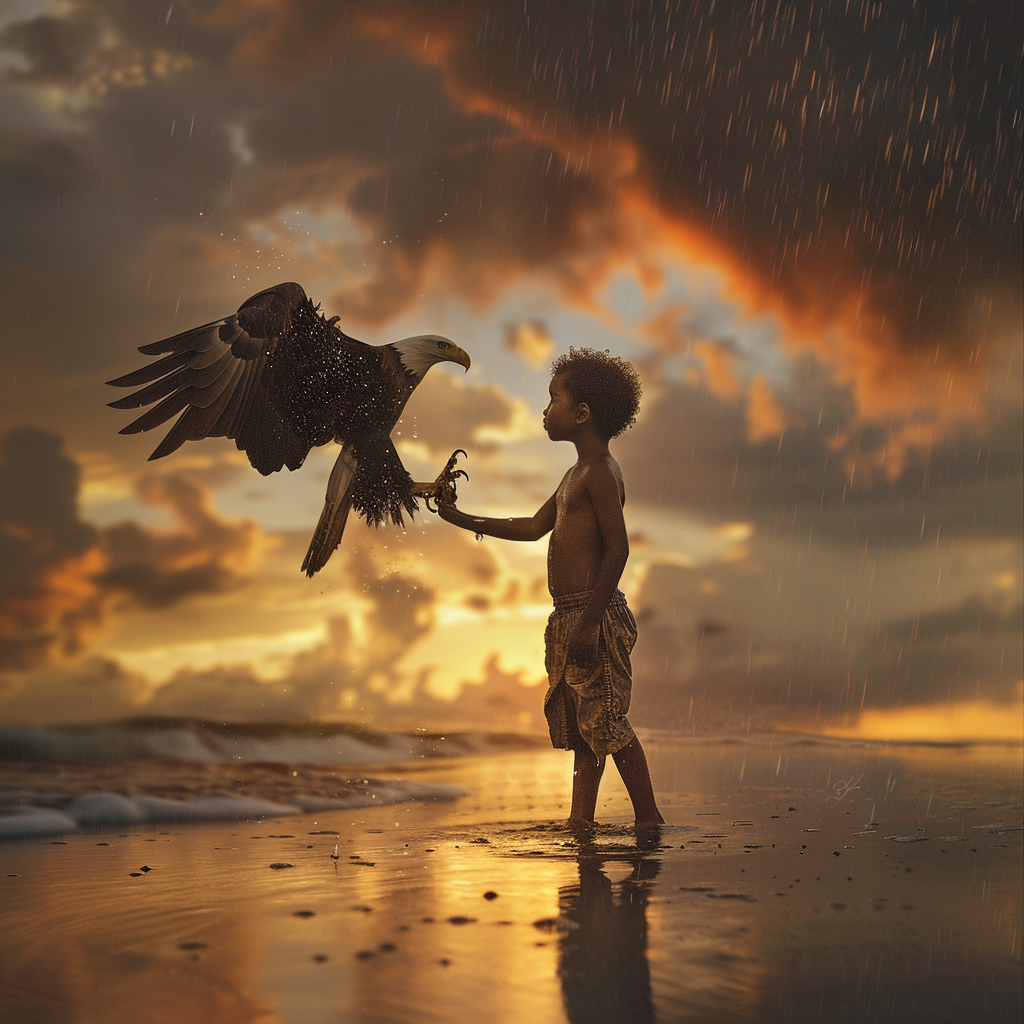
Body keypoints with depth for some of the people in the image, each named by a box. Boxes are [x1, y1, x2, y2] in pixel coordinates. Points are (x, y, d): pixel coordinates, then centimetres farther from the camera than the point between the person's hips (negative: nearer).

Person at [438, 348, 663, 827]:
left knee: (608, 723, -5)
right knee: (580, 725, 11)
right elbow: (535, 527, 26)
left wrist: (589, 622, -23)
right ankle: (580, 822, 17)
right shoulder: (576, 474, 19)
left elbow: (617, 548, -19)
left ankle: (649, 819, 5)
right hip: (569, 617, 10)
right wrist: (462, 519, 27)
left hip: (594, 613, -10)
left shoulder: (601, 473, -12)